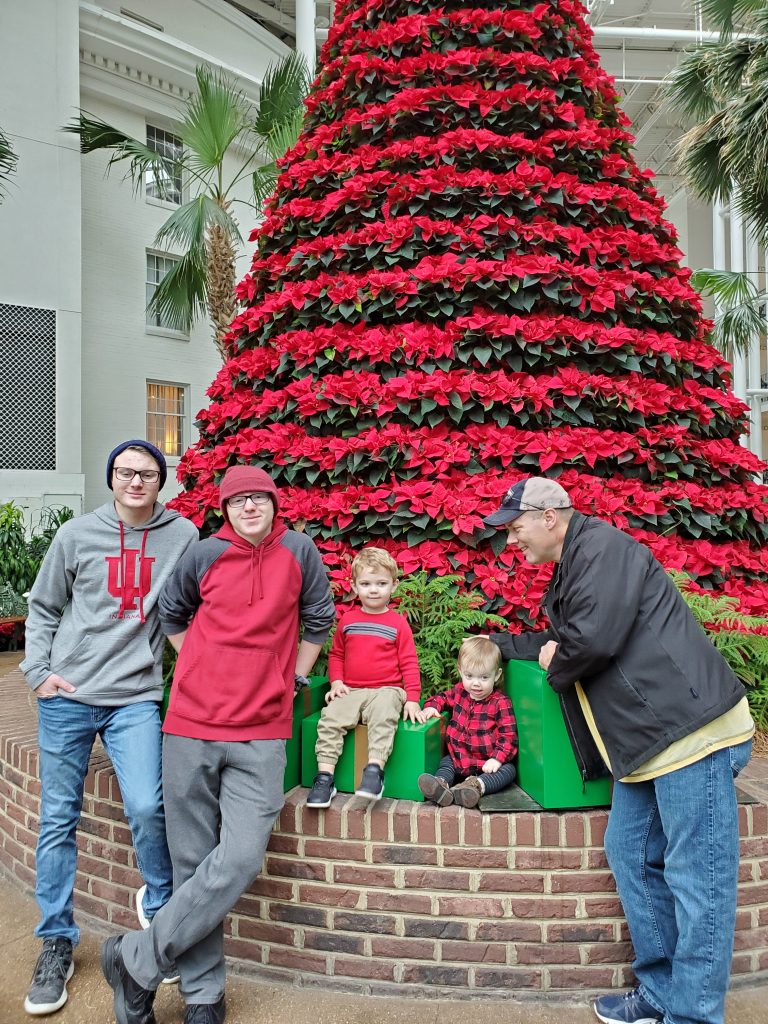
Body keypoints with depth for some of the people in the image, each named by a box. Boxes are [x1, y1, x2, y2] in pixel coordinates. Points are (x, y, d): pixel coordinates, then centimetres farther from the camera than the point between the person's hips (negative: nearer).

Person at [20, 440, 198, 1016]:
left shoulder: (182, 535, 1)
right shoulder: (77, 535, 2)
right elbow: (43, 608, 11)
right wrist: (39, 671, 2)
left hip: (136, 697, -1)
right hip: (68, 695, 2)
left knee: (147, 808, -12)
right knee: (59, 818, 8)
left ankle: (164, 909, 17)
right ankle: (57, 941, 26)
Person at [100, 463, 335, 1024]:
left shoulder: (299, 551, 0)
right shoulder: (204, 555, 1)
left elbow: (318, 620, 12)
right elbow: (172, 613, 17)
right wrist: (203, 669, 12)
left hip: (261, 736, 0)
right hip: (192, 728, 1)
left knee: (241, 859, -10)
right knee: (193, 861, 7)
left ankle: (136, 960, 10)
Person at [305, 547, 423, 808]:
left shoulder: (398, 623, 3)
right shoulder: (347, 620, 11)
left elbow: (409, 663, 3)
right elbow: (336, 654, 21)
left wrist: (412, 699, -5)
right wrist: (336, 681, 4)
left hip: (386, 690, -2)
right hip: (350, 690, 3)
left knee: (383, 717, -33)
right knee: (330, 718, -22)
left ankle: (374, 769, -33)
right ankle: (324, 777, -18)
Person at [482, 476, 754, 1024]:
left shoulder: (604, 546, -12)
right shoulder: (572, 569, 19)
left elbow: (593, 637, -24)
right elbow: (560, 639, 34)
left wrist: (555, 664, -4)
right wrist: (499, 645, 34)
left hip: (693, 732, -11)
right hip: (649, 743, 11)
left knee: (695, 876, -1)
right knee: (631, 856, 15)